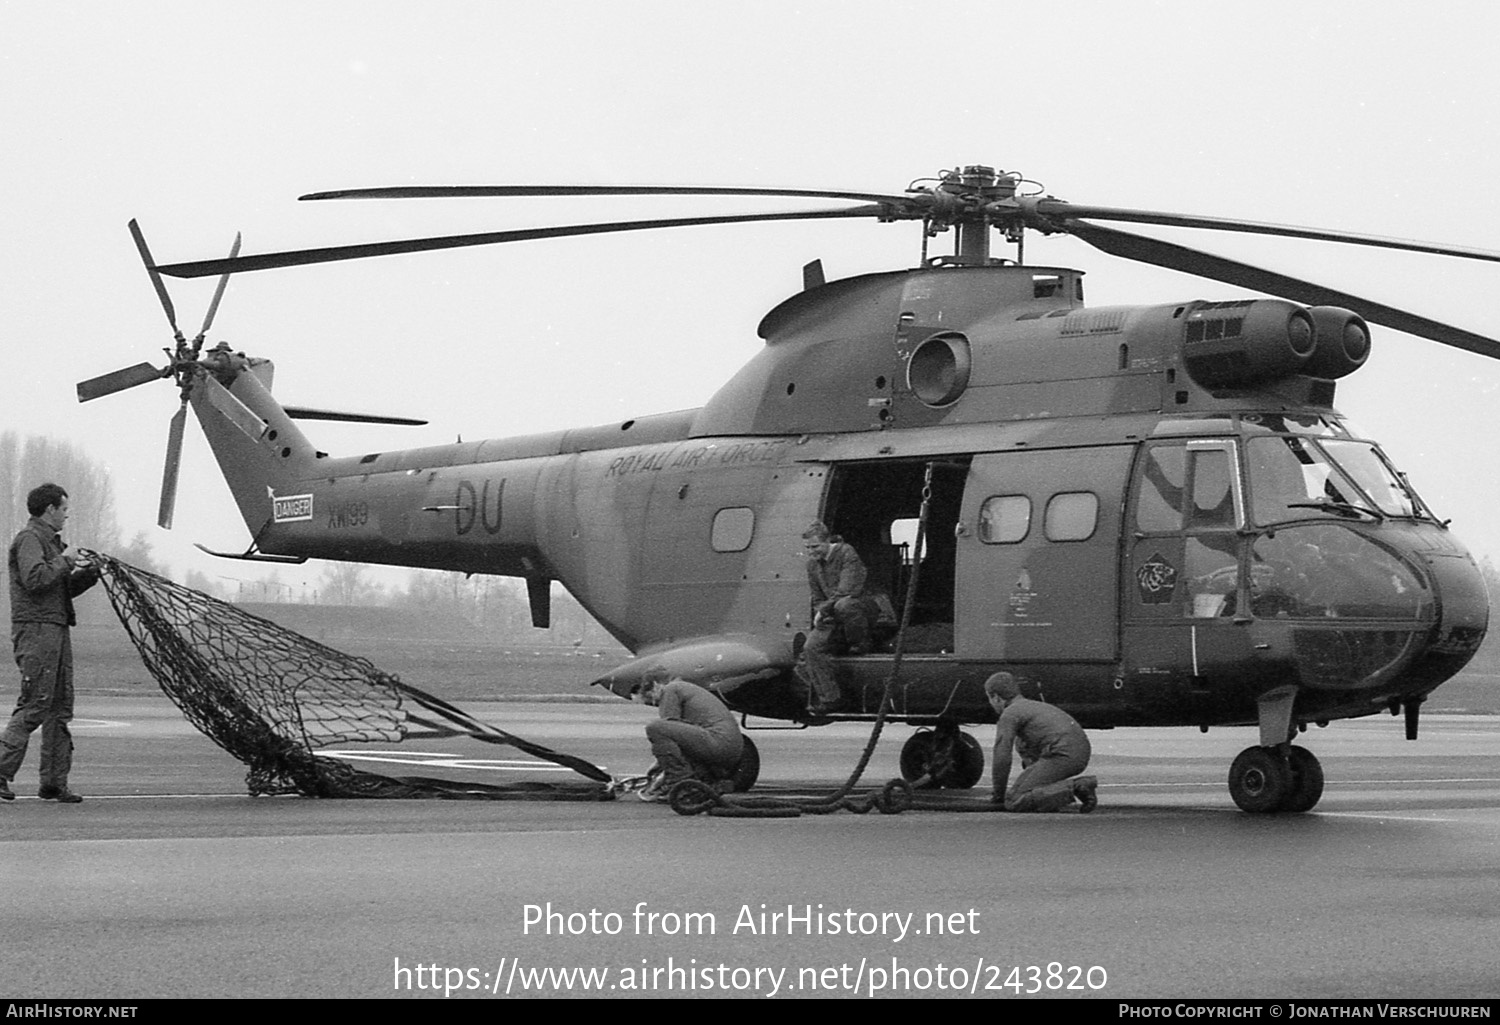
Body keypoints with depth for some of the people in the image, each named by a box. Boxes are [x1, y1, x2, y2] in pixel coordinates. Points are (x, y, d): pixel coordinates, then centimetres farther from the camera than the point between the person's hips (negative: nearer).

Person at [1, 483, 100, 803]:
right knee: (34, 705, -13)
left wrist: (90, 572, 12)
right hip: (36, 629, -10)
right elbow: (35, 579, -23)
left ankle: (55, 782, 9)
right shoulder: (29, 539, -8)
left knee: (60, 708, 7)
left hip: (56, 630, 10)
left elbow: (64, 588, 26)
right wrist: (64, 561, -12)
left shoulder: (50, 540, 23)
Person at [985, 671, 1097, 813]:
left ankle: (1075, 788, -17)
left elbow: (1001, 758, -4)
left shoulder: (1009, 714, 2)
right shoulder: (1037, 707, 32)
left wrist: (999, 794, 9)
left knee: (1014, 803, -9)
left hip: (1061, 756, -9)